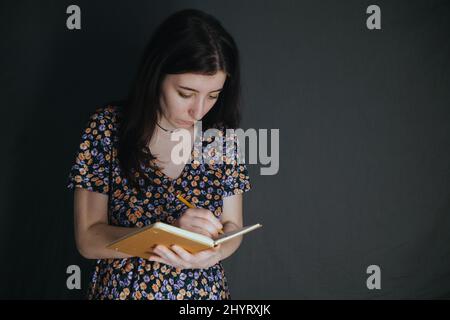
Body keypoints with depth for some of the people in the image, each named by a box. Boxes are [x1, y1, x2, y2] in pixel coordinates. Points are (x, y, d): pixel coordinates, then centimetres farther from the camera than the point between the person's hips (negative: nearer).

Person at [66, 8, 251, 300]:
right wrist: (171, 231, -29)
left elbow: (232, 226, -2)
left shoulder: (223, 135, -7)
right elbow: (89, 238, -14)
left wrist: (213, 252, -25)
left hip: (205, 289, 2)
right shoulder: (108, 127, -14)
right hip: (124, 289, -2)